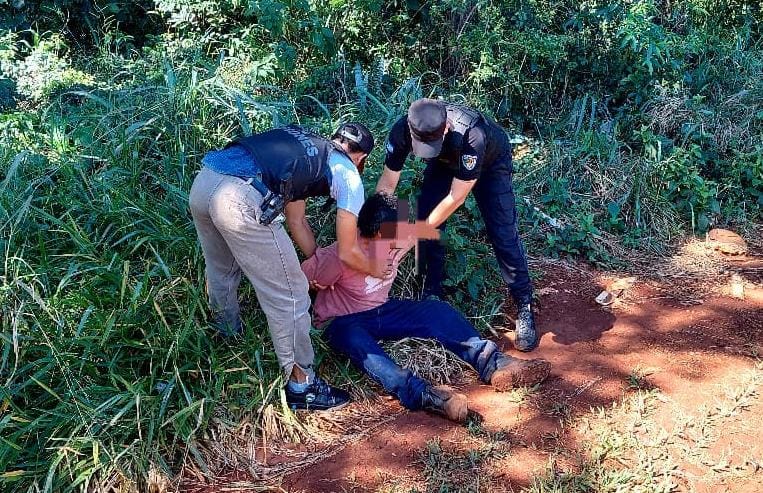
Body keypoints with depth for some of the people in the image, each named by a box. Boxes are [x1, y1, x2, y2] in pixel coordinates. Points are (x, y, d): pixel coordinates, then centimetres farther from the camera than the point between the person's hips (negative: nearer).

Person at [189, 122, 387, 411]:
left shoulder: (303, 147, 32)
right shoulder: (348, 175, 12)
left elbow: (296, 222, 39)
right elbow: (347, 253, 16)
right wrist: (375, 270, 36)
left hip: (202, 182, 8)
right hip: (241, 201, -8)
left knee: (222, 272, 33)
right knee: (289, 297, 7)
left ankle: (228, 341, 57)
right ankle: (301, 385, 19)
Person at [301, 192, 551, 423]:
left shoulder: (400, 239, -11)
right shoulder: (340, 257, -29)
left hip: (380, 310, 6)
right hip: (342, 322, -6)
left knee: (436, 311, -17)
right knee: (355, 340, -42)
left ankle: (493, 364, -27)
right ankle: (421, 393, -61)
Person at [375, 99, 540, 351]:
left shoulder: (471, 136, -46)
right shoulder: (401, 131, -34)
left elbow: (456, 198, -37)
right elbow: (387, 182, -22)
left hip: (491, 160, -4)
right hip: (445, 162, 4)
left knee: (503, 233, -12)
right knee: (427, 220, -8)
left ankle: (524, 307, -1)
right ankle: (432, 294, 10)